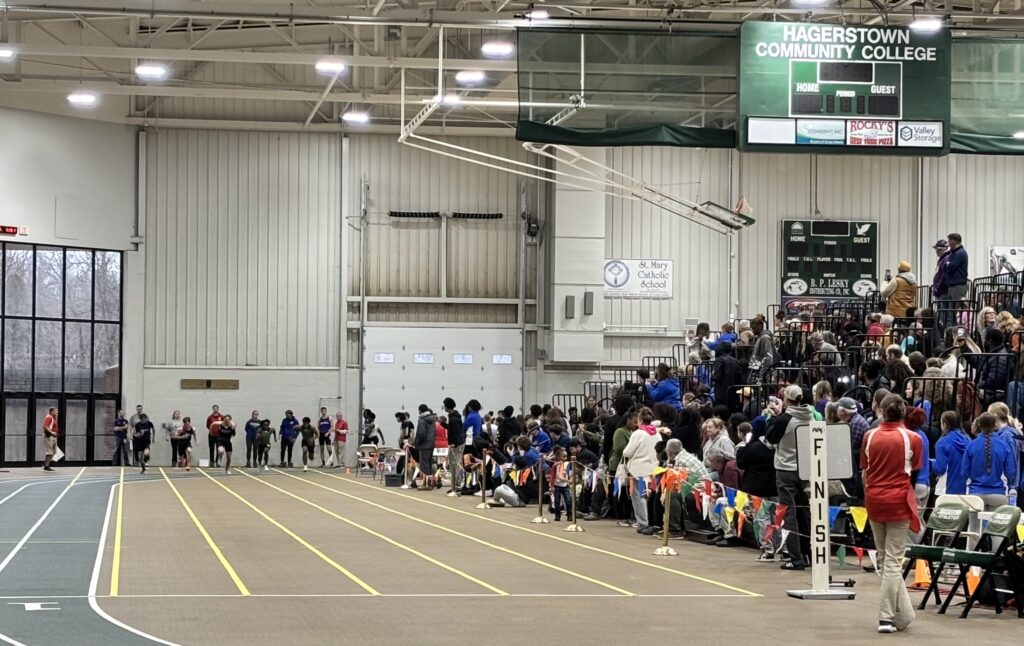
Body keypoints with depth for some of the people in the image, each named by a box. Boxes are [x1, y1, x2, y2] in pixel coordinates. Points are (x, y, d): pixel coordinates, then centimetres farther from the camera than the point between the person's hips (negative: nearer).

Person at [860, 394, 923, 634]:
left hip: (874, 500, 3)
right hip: (898, 501, -3)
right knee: (893, 562, -1)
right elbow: (913, 475, 1)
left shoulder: (870, 436, 1)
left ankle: (903, 613, 18)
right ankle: (887, 617, -4)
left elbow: (864, 473, 7)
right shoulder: (912, 439, -6)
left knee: (886, 558, 14)